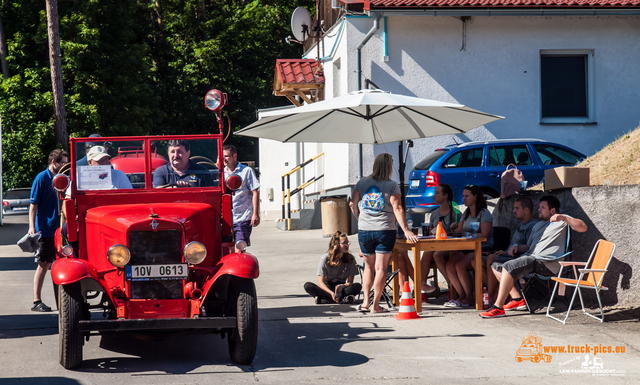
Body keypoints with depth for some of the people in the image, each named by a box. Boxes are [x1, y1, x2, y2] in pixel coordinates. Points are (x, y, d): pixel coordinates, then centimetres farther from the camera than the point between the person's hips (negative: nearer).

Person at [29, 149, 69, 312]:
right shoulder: (42, 178, -7)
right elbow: (33, 205, -10)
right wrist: (32, 227, -18)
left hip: (60, 229, 6)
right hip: (45, 230, -6)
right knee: (43, 265, -2)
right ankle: (37, 301, 5)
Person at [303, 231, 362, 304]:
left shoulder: (350, 259, -2)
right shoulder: (325, 258, -8)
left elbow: (350, 282, -3)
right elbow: (320, 282, -13)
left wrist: (342, 286, -27)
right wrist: (331, 293, -33)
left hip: (341, 289, 1)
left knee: (358, 286, -29)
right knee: (308, 286, -30)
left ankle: (326, 299, -38)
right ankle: (342, 299, -38)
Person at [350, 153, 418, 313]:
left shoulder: (362, 183, 4)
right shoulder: (391, 186, -6)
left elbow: (353, 205, 6)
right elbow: (397, 208, -15)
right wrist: (406, 231, -18)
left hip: (364, 231, 3)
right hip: (385, 231, -3)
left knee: (369, 266, 18)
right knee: (381, 268, 1)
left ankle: (366, 302, 12)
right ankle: (375, 305, -1)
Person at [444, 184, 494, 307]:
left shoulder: (484, 213, -3)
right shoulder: (466, 214, 21)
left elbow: (484, 235, -13)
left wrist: (467, 234, -16)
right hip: (466, 248, 7)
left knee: (460, 265, -29)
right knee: (450, 265, -21)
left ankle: (469, 297, -15)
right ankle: (462, 296, -12)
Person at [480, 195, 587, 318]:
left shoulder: (562, 221, 5)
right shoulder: (538, 225, 32)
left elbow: (583, 228, -11)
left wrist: (564, 218, -22)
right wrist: (517, 248, 12)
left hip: (545, 263, -10)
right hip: (530, 258, 10)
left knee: (508, 267, -28)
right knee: (496, 266, 3)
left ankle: (498, 307, -30)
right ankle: (517, 299, -6)